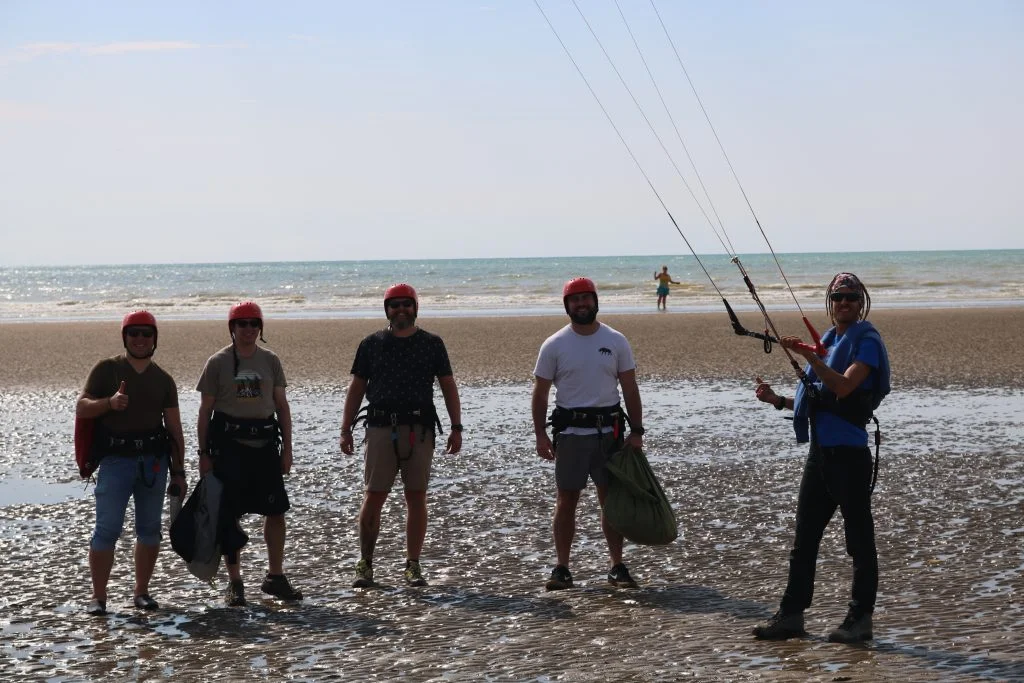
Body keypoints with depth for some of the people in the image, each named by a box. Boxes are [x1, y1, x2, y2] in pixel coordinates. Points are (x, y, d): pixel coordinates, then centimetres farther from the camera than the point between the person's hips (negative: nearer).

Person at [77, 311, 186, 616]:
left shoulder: (163, 380, 12)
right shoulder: (107, 369, 3)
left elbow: (174, 427, 13)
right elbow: (81, 408, -2)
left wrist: (178, 471, 8)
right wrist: (109, 402, -21)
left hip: (154, 460, 4)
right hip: (116, 458, -3)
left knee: (149, 529, 6)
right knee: (107, 530, -7)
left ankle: (141, 592, 16)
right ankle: (98, 597, -1)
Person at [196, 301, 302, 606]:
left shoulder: (270, 360, 8)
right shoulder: (218, 363, 0)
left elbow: (282, 406, 10)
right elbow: (205, 410, 1)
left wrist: (287, 448, 6)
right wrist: (204, 453, -3)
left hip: (264, 443, 3)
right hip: (229, 444, -3)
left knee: (276, 511, 3)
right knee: (229, 515, 0)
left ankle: (275, 577, 15)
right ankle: (234, 583, 8)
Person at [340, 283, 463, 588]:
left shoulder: (432, 344, 9)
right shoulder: (371, 344, 10)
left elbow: (448, 388, 10)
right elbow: (356, 389, 11)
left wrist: (456, 428, 2)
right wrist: (345, 429, 5)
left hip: (419, 429, 0)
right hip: (381, 428, 0)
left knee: (416, 496, 2)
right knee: (373, 497, -1)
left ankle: (413, 564, 9)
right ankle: (365, 563, 8)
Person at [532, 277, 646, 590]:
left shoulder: (616, 341, 5)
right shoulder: (554, 345, 1)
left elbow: (630, 388, 6)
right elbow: (540, 392, 3)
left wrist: (636, 431, -1)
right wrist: (540, 435, -5)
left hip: (608, 430, 1)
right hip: (570, 431, -1)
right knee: (566, 501, 2)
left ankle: (617, 567, 9)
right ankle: (561, 568, 9)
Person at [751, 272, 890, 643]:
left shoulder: (867, 341, -7)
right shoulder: (827, 341, 16)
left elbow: (844, 387, -22)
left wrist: (810, 357, -29)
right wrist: (778, 400, 10)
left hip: (849, 453, -8)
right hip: (820, 451, 8)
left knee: (859, 539, 0)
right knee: (804, 538, 11)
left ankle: (860, 619, 7)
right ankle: (791, 615, 17)